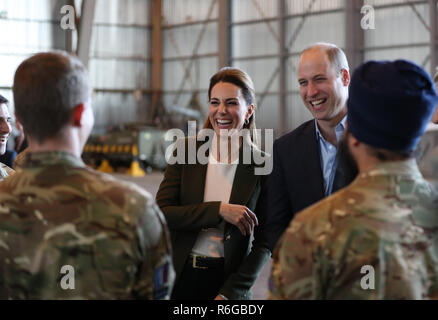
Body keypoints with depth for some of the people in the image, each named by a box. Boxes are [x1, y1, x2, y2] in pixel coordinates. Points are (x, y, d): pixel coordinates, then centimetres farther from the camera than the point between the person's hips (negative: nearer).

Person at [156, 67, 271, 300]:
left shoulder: (262, 166, -5)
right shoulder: (187, 149, -1)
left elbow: (263, 243, -3)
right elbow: (161, 213, -8)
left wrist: (230, 293, -11)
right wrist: (219, 211, -18)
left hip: (229, 282, -1)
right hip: (180, 278, 1)